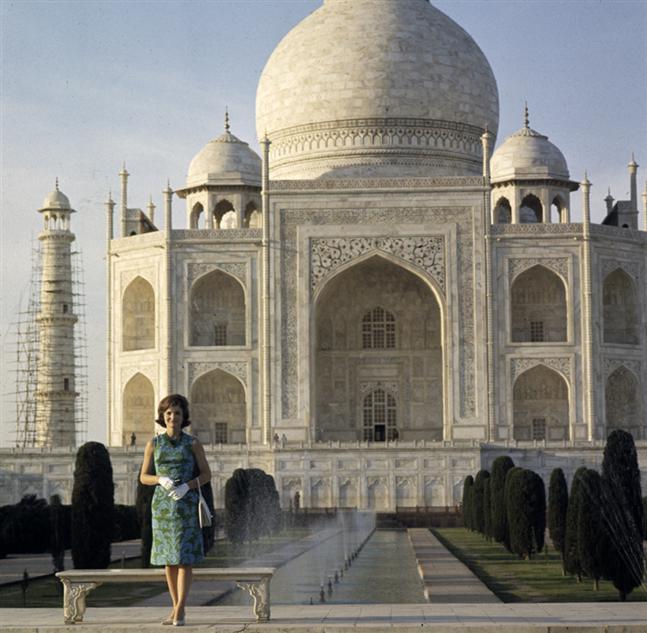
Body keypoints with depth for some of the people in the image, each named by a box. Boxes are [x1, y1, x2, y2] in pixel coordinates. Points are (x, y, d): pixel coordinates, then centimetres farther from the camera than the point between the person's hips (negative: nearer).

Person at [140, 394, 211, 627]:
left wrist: (186, 487, -18)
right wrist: (161, 480, -15)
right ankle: (176, 607, 18)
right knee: (168, 557, 7)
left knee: (184, 557, -8)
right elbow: (144, 477, 7)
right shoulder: (153, 444, 5)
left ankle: (179, 611, -6)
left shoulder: (193, 443, 0)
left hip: (186, 505, -2)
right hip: (163, 505, 2)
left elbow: (206, 474, 1)